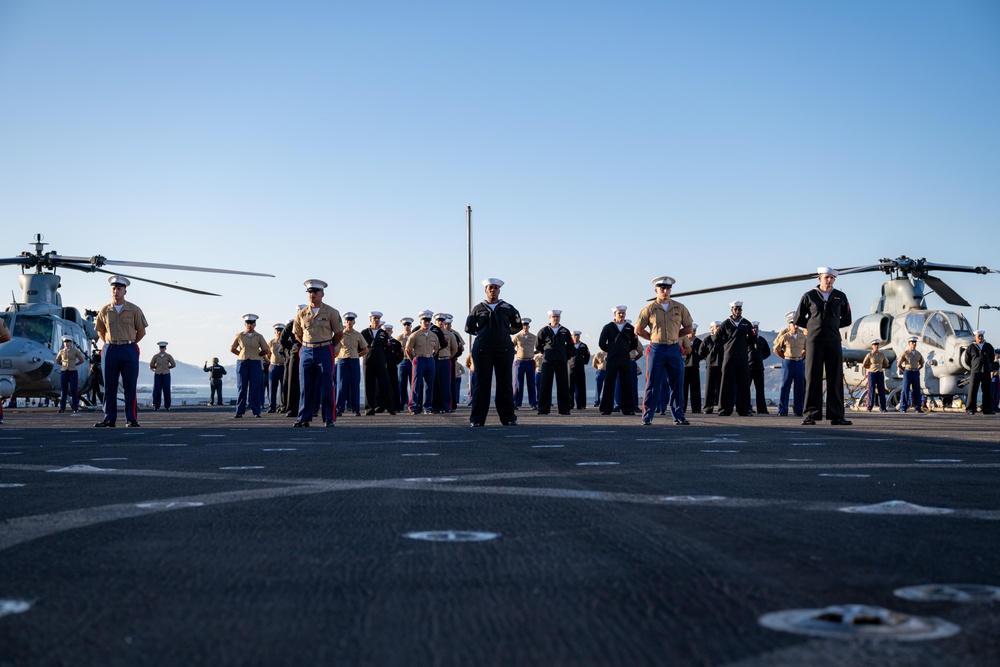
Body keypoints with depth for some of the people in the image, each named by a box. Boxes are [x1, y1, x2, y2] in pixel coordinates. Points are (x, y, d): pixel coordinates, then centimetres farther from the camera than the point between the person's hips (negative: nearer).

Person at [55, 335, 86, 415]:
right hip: (64, 373, 2)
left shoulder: (75, 351, -1)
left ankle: (76, 410, -4)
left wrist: (74, 364, 10)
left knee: (74, 391, -4)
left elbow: (82, 360, 9)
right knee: (64, 391, 4)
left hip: (73, 372, -2)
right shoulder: (61, 352, 5)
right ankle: (62, 407, 15)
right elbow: (57, 361, 21)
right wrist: (65, 364, 14)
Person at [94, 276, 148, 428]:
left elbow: (141, 331, 8)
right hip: (110, 351, 2)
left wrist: (129, 343, 7)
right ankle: (109, 418, 9)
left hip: (129, 351, -2)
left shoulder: (134, 310, 1)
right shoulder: (104, 311, 6)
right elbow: (100, 332, 18)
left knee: (130, 387, -2)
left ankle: (132, 419, 2)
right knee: (109, 387, 4)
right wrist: (110, 344, 9)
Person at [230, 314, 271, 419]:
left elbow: (266, 351, 9)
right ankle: (239, 412, 4)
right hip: (242, 363, 0)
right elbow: (232, 349, 13)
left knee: (255, 388, -2)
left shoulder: (259, 337, 4)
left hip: (255, 364, 0)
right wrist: (241, 354, 5)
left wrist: (256, 355, 4)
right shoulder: (239, 336, 5)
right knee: (241, 388, 0)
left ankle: (256, 411, 3)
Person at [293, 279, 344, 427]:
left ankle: (329, 418, 1)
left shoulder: (331, 312, -2)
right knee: (305, 387, 4)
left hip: (325, 352, -3)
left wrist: (327, 347, 9)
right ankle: (304, 418, 10)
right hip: (306, 352, 3)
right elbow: (297, 334, 18)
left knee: (326, 386, -4)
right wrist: (308, 347, 12)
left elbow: (339, 333, 5)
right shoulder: (301, 314, 6)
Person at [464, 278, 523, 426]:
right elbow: (469, 328, 13)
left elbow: (518, 326, 16)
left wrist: (504, 333, 12)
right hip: (482, 350, -1)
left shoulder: (508, 308, 9)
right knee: (481, 383, -2)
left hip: (504, 349, 1)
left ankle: (508, 418, 6)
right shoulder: (478, 308, 8)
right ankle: (477, 419, 0)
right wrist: (482, 333, 11)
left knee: (505, 383, 1)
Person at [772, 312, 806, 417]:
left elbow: (806, 349, 21)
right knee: (785, 386, -4)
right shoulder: (784, 337, -4)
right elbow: (776, 350, 2)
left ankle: (798, 410, 11)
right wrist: (785, 358, 2)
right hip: (787, 363, -3)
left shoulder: (803, 337, 5)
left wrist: (800, 357, 9)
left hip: (800, 363, 4)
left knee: (800, 387, 4)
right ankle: (782, 410, -2)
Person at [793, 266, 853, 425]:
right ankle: (811, 415, -1)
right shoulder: (809, 296, 3)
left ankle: (836, 416, 2)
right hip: (814, 340, -2)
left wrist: (831, 326, 14)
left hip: (834, 341, 2)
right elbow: (798, 319, 10)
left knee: (835, 379, 0)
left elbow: (847, 320, 20)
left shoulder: (840, 297, 10)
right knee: (813, 378, -3)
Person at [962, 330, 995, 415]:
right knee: (973, 391, -4)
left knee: (987, 391, 3)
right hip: (975, 372, -2)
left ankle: (987, 410, 10)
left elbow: (992, 357, 23)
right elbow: (966, 360, 9)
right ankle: (970, 409, 1)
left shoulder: (988, 347, 8)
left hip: (986, 372, 2)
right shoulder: (971, 347, 1)